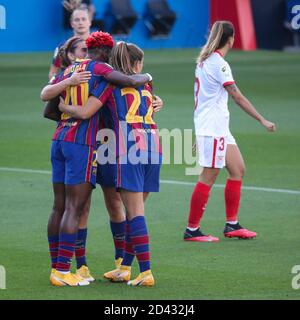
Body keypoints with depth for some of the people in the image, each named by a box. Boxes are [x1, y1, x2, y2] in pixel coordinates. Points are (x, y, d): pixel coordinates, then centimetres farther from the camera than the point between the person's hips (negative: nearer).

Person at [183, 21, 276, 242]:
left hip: (220, 128, 10)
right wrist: (262, 120, -15)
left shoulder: (205, 60, 12)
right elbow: (238, 97, -19)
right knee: (209, 177, -6)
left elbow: (199, 95, 18)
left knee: (238, 169, 11)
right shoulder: (219, 63, -17)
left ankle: (231, 224, 14)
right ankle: (192, 230, -2)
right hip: (212, 128, -10)